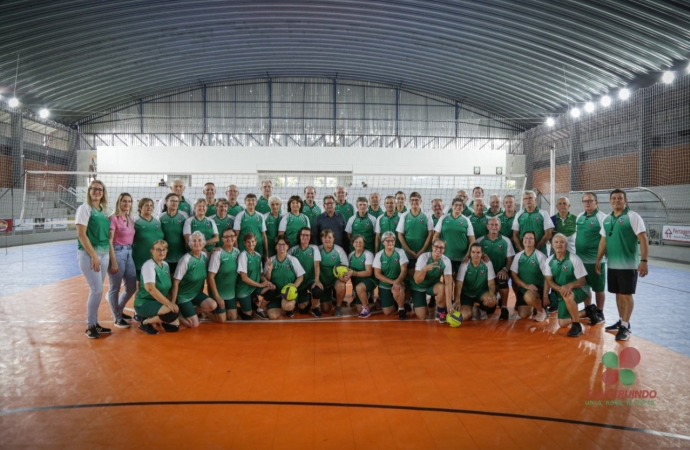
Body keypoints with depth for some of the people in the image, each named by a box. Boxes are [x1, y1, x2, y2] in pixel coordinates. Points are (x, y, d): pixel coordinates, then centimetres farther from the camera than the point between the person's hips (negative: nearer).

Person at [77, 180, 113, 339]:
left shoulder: (104, 210, 13)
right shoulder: (84, 208, -6)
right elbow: (81, 234, -13)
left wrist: (107, 253, 6)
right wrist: (93, 255, -15)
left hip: (104, 254, 6)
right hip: (88, 254, -6)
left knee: (97, 290, 10)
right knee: (97, 290, -8)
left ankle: (95, 323, 20)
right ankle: (90, 326, 5)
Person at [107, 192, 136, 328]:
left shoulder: (130, 220, 13)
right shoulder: (113, 218, -9)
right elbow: (109, 241, -13)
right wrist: (114, 262, -16)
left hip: (129, 253, 8)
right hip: (117, 252, -8)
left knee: (132, 286, 12)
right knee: (115, 287, 3)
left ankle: (119, 310, 34)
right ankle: (116, 317, 16)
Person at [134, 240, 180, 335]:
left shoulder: (166, 265, 7)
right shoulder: (149, 265, -17)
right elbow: (151, 288, -28)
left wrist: (171, 303, 1)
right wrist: (168, 303, -30)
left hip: (159, 302, 8)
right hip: (144, 303, -8)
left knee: (175, 326, -5)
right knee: (173, 312, -29)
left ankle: (152, 318, 19)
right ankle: (145, 322, -7)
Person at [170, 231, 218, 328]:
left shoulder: (204, 256, -5)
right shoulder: (186, 260, -21)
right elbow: (176, 283, -17)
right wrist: (172, 304, -16)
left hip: (197, 293, 6)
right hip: (183, 295, -6)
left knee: (213, 306, -18)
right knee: (194, 324, -12)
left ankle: (191, 310, 8)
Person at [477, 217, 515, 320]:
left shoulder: (506, 241, 5)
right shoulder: (480, 241, 5)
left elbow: (510, 259, 4)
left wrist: (504, 269, -13)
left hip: (501, 272, -1)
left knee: (502, 281, -35)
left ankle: (504, 308, -17)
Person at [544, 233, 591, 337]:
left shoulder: (574, 259, -18)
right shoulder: (549, 261, -5)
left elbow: (582, 281, -16)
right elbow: (549, 281, -8)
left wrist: (570, 285, -37)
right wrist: (560, 289, -28)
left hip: (578, 290, -5)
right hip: (560, 293, 5)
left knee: (568, 296, -41)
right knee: (562, 323, 5)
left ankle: (577, 325, -19)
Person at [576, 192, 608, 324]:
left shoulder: (602, 218, -12)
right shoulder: (579, 217, 9)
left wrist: (600, 256, -17)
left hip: (595, 260, -7)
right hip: (580, 259, 7)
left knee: (598, 288, 6)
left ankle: (599, 313, 18)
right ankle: (589, 309, 31)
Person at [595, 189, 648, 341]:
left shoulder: (633, 217, -9)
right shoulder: (607, 219, 10)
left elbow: (643, 240, -13)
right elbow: (603, 241, 17)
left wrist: (644, 261, -20)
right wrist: (598, 260, 16)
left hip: (628, 264, -6)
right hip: (612, 264, 6)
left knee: (626, 295, 0)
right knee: (618, 294, 14)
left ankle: (625, 326, 8)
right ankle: (621, 321, 26)